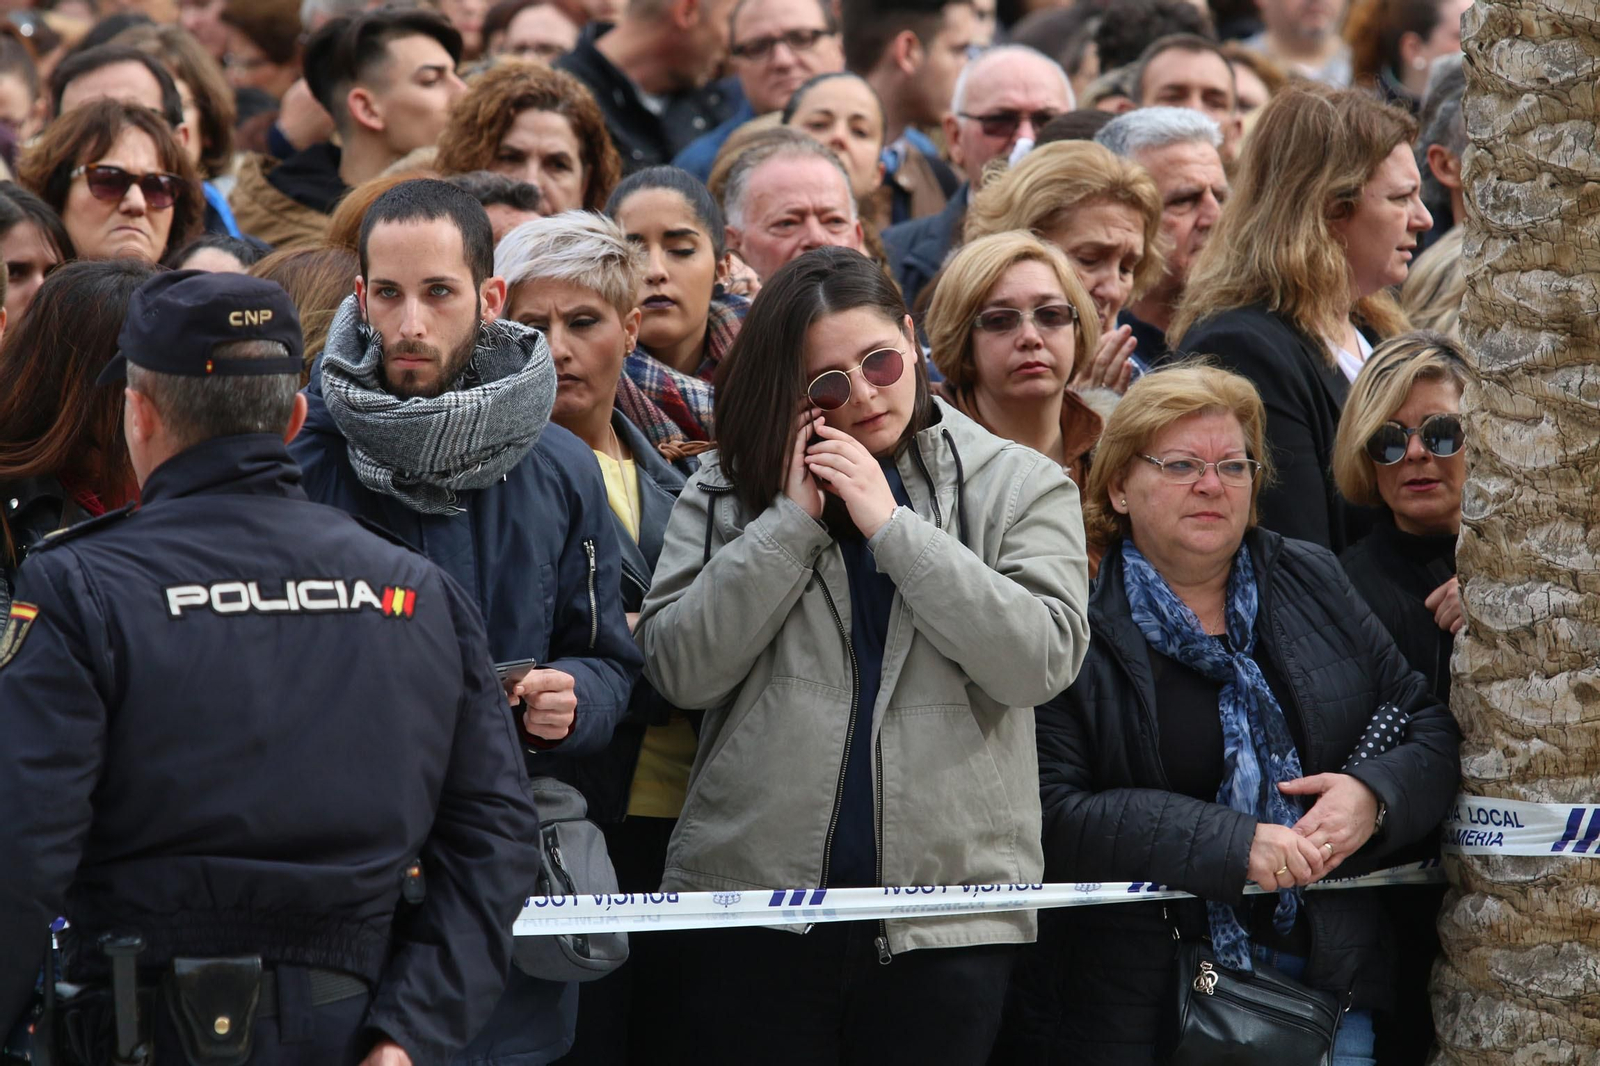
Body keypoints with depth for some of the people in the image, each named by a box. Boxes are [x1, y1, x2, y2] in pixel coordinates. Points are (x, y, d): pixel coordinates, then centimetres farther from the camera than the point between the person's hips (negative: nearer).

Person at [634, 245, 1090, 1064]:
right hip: (752, 899, 1)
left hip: (948, 910, -1)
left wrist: (892, 526, -10)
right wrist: (794, 522, -8)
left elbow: (1040, 659, -9)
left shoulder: (1018, 486, 5)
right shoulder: (729, 489, 8)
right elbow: (680, 671, -3)